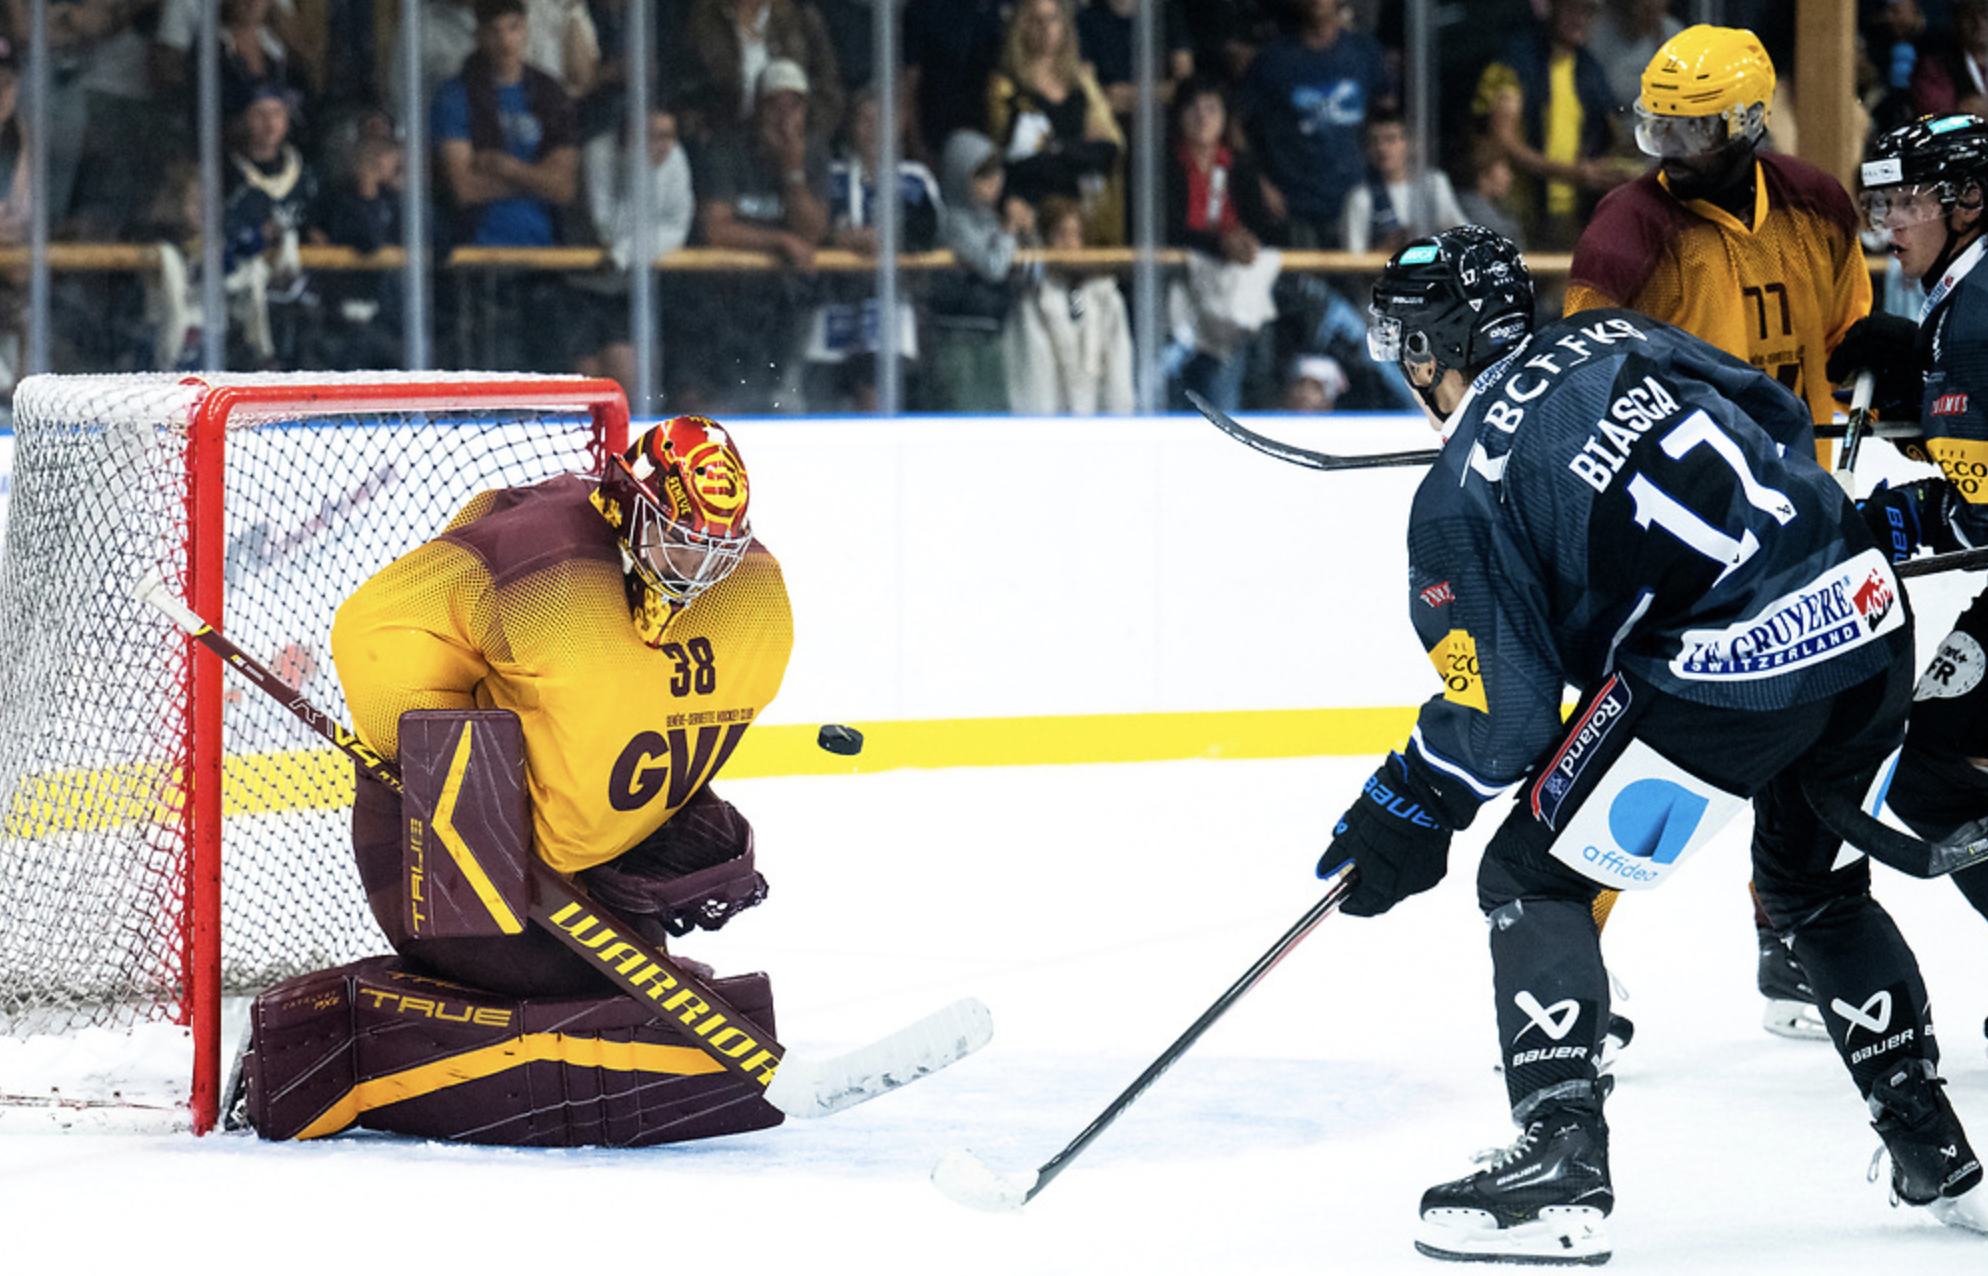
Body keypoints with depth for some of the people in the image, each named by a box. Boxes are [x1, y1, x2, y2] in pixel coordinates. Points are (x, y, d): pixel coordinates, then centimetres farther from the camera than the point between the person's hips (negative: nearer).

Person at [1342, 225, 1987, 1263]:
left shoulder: (1463, 493, -3)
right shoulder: (1618, 340, 15)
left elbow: (1503, 711, -2)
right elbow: (1783, 423, 21)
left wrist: (1408, 811, 11)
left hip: (1727, 673, -7)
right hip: (1868, 619, 8)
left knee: (1533, 879, 8)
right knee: (1814, 883, 29)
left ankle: (1561, 1167, -2)